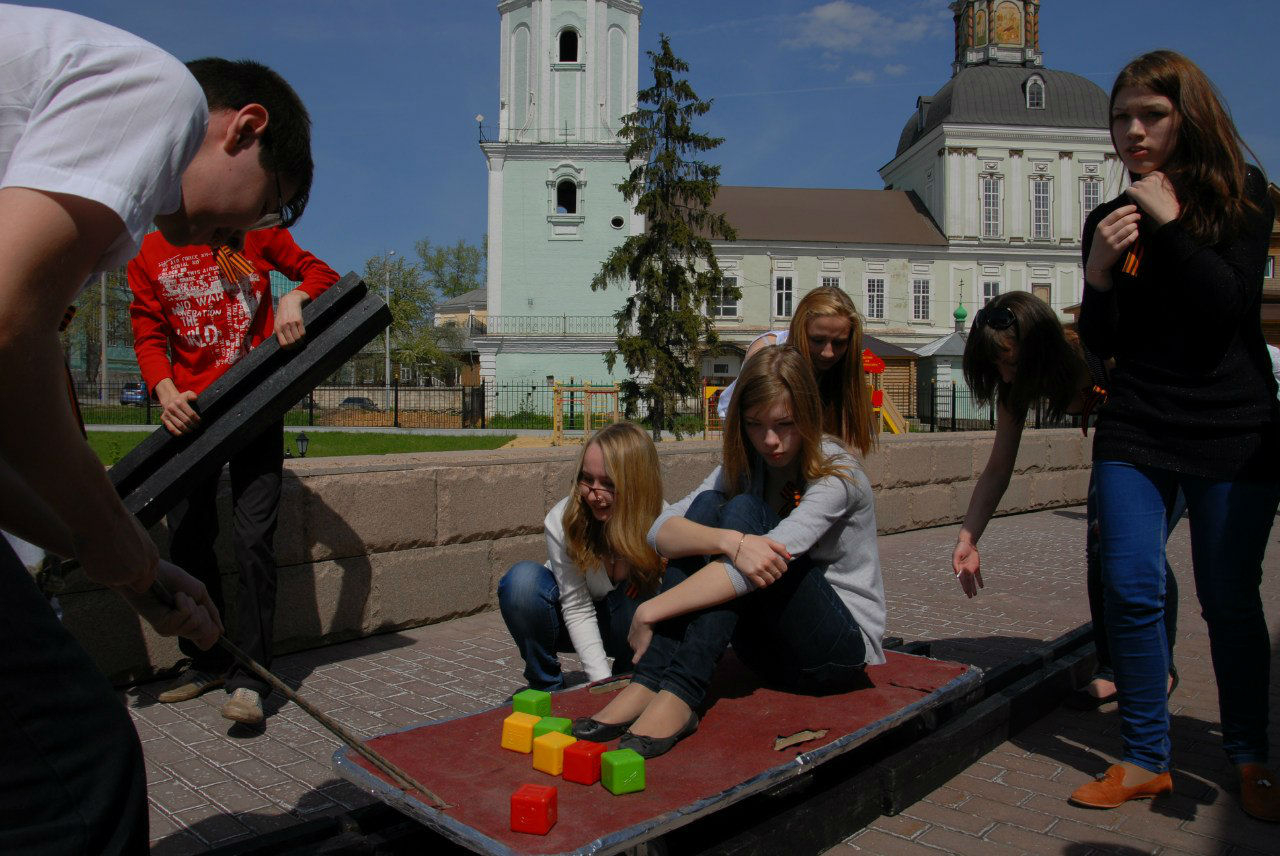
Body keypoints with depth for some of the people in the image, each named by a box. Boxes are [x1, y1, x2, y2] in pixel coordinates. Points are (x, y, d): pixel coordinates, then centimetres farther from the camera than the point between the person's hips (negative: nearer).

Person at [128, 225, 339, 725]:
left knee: (253, 539, -12)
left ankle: (249, 677, -6)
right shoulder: (150, 252, 10)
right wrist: (165, 392, -14)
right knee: (187, 540, 6)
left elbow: (321, 274, 10)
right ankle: (208, 661, 23)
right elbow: (148, 334, 5)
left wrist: (294, 298, -13)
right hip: (189, 411, 3)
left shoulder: (256, 232, 6)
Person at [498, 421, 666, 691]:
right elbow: (578, 609, -21)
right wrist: (601, 681, -28)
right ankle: (545, 685, -8)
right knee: (524, 580, -30)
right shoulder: (561, 521, -25)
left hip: (632, 629, 0)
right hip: (575, 625, 0)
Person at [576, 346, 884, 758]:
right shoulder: (744, 465, 1)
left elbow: (777, 555, -32)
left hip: (842, 647, -5)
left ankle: (678, 697, -33)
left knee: (744, 510, -25)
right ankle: (647, 685, -25)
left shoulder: (836, 473, -16)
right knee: (707, 506, -17)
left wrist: (649, 612, -32)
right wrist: (730, 542, -36)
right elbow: (660, 530, -14)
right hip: (770, 649, 5)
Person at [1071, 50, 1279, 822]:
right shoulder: (1110, 220, 7)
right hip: (1136, 431, 2)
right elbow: (1103, 344, 4)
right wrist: (1098, 276, -14)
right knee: (1133, 590, -4)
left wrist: (1172, 223, -17)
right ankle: (1146, 760, 9)